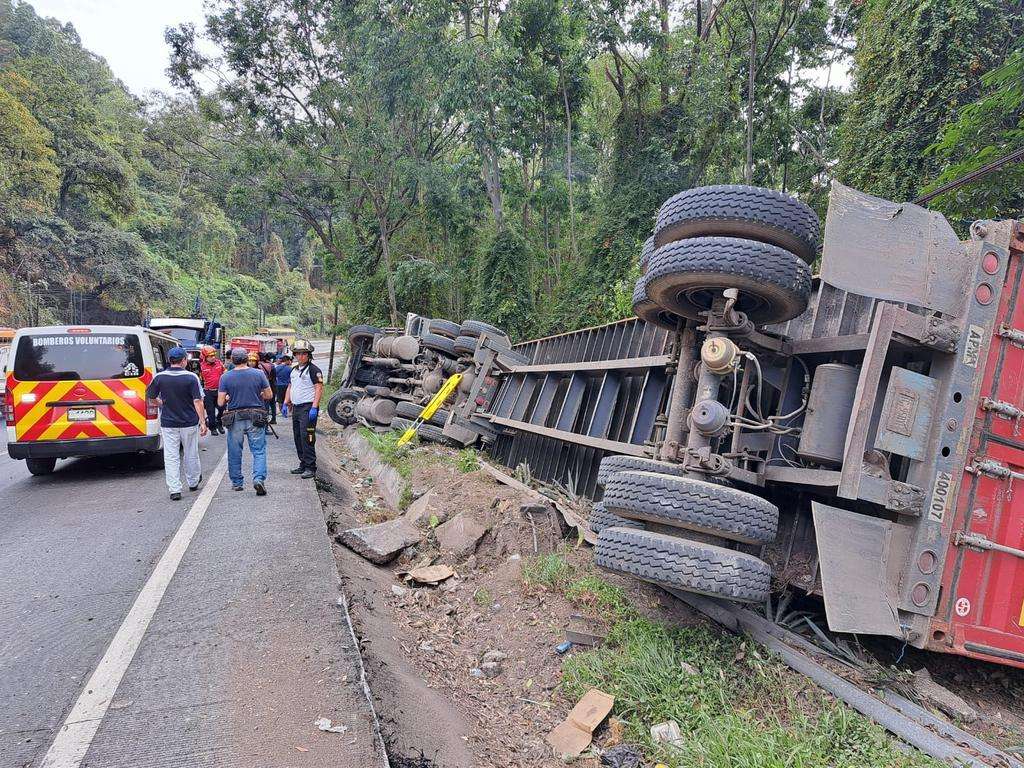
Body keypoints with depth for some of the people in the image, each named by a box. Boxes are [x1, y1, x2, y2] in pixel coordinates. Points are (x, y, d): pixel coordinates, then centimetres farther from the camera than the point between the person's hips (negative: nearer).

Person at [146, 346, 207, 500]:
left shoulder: (159, 377, -6)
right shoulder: (191, 377, -12)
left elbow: (151, 396, 8)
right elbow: (198, 401, -14)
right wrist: (203, 422, -10)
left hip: (168, 423, 1)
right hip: (189, 422, -1)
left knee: (170, 457, 5)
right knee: (191, 454, 16)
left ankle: (174, 490, 1)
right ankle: (193, 482, 34)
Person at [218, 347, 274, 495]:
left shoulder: (225, 377, -4)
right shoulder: (258, 374, -4)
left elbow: (220, 402, -4)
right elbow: (269, 395, 3)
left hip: (235, 419, 1)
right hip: (255, 417, -1)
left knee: (234, 453, 13)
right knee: (259, 451, 2)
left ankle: (236, 483, 21)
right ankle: (259, 479, -15)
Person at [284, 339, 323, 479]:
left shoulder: (313, 370, -8)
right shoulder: (294, 370, 18)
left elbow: (319, 388, -15)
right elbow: (290, 387, 26)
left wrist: (314, 407, -22)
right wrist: (286, 403, 16)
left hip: (308, 408, -9)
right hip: (296, 408, 9)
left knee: (306, 437, -13)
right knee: (298, 437, 11)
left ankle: (310, 468, -11)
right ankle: (303, 465, 20)